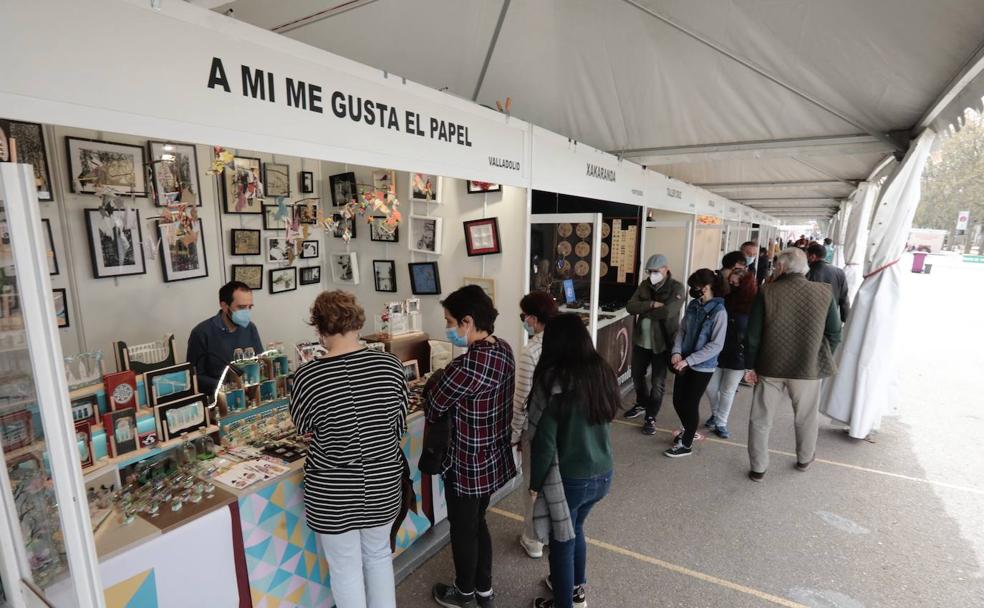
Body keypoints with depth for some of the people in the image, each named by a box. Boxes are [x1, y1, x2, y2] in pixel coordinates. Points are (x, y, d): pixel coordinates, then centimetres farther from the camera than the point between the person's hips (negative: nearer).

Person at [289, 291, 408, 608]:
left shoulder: (308, 376, -20)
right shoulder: (390, 365, -14)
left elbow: (303, 427, 0)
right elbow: (400, 426, -1)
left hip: (334, 492, -2)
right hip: (383, 483, 3)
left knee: (345, 568, 20)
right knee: (379, 556, 26)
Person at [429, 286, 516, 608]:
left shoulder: (466, 366, -32)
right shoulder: (504, 350, -4)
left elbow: (434, 408, -17)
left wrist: (434, 386, 3)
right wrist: (444, 381, 0)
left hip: (468, 464, -8)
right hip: (494, 458, 8)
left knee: (462, 530, 18)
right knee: (478, 523, 27)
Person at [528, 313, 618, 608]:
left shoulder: (554, 380, -23)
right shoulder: (602, 372, -4)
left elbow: (545, 442, -19)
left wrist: (535, 483, -6)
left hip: (570, 479, -6)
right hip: (603, 473, 6)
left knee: (562, 540, 17)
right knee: (574, 529, 29)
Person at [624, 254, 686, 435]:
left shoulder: (676, 287, -12)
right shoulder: (645, 284, 4)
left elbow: (667, 312, -28)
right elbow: (630, 306, -7)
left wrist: (643, 310, -15)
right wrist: (651, 304, -21)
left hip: (662, 343, -6)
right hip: (641, 340, 6)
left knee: (658, 382, 3)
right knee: (637, 375, 20)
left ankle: (651, 417, 18)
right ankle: (642, 404, 44)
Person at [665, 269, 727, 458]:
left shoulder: (718, 311, -17)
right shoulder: (693, 306, 3)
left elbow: (716, 345, -19)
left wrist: (688, 360, -21)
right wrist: (677, 352, -8)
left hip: (702, 367, -6)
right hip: (685, 363, 6)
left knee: (691, 404, 5)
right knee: (678, 401, 14)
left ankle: (686, 444, 24)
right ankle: (688, 431, 41)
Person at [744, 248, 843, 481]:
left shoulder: (767, 292, -11)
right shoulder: (825, 293, -6)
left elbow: (753, 334, -9)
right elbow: (834, 334, 1)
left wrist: (750, 365, 0)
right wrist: (822, 360, 15)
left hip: (770, 367, -1)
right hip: (808, 368, 2)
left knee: (760, 420, 12)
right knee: (806, 418, 23)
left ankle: (758, 469, 19)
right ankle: (804, 459, 43)